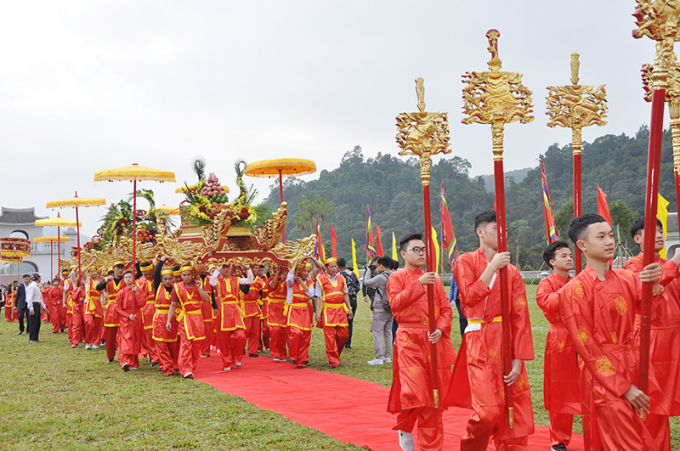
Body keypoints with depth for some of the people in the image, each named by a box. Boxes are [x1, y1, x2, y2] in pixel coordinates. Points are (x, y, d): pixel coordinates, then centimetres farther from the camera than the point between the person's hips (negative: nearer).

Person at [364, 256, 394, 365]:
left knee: (378, 332, -3)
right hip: (391, 309, 8)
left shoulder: (381, 277, -17)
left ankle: (378, 358, -4)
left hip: (381, 308, -8)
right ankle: (387, 357, 20)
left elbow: (367, 282, -7)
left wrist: (369, 271, 7)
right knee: (388, 332, 15)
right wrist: (376, 273, 17)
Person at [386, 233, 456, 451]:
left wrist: (440, 329, -8)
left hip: (434, 341, 4)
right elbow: (395, 304, -13)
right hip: (409, 341, -4)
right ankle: (404, 428, 14)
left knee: (433, 395, 4)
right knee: (414, 390, -15)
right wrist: (419, 284, -18)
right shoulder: (397, 277, 4)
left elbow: (446, 308, 10)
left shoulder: (434, 279, 14)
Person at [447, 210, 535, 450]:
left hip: (507, 340, 4)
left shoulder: (512, 271, 11)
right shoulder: (466, 262, 4)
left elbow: (520, 317, 5)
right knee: (488, 410, -12)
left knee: (515, 412, 1)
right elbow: (469, 297, -13)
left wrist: (518, 359, -3)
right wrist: (492, 267, -13)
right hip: (480, 342, -4)